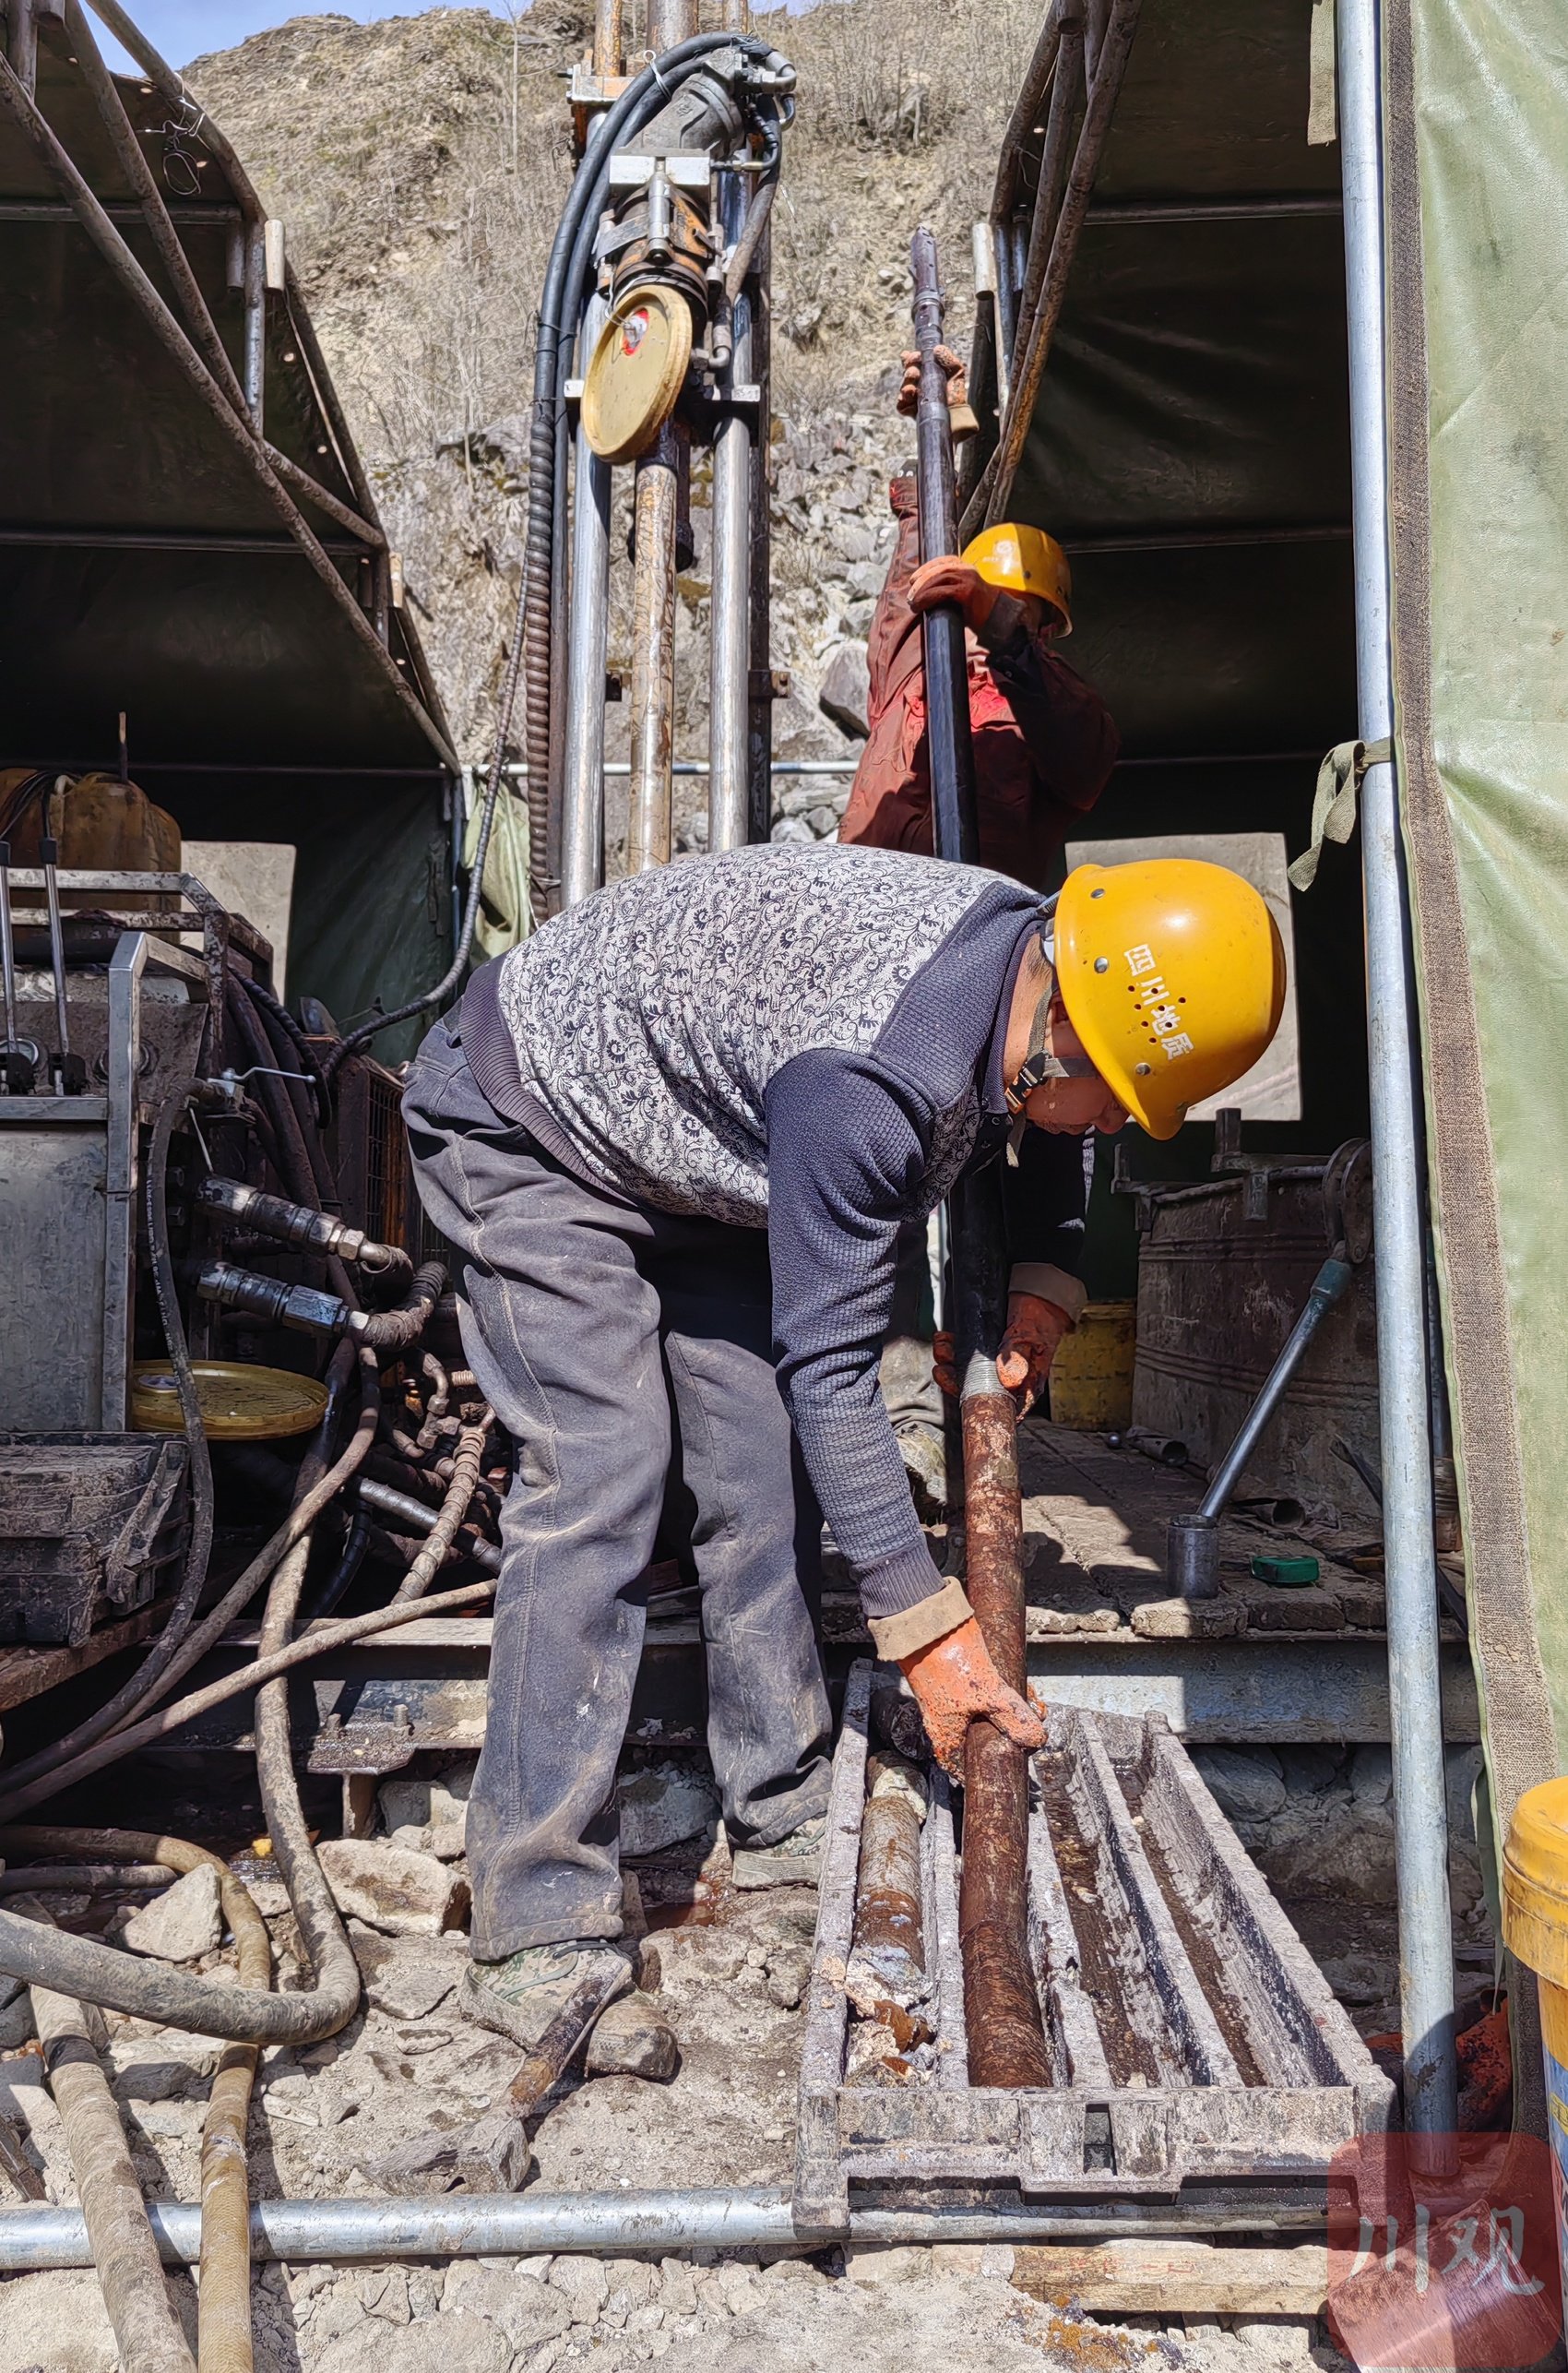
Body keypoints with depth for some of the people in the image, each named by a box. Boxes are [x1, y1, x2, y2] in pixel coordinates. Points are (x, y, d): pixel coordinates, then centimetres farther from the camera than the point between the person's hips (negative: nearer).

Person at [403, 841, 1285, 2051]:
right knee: (601, 1480, -18)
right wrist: (924, 1621, -25)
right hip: (527, 1129, -8)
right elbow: (830, 1362, -30)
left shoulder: (1027, 943, -12)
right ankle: (538, 1933, -9)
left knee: (765, 1463, 2)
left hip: (682, 1143, 8)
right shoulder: (864, 1076, -38)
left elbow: (1021, 1141, 11)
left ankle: (784, 1817, 17)